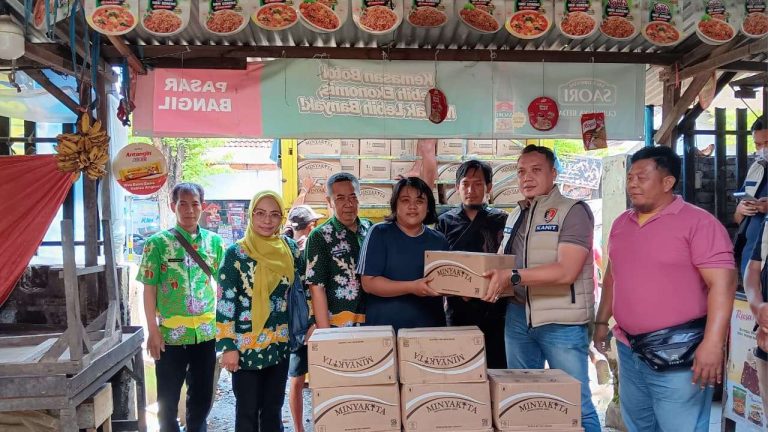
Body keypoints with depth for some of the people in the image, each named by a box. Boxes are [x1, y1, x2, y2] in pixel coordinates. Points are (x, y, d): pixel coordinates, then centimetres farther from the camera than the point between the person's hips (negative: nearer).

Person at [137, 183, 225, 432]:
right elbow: (149, 289, -4)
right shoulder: (157, 242, -5)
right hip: (170, 333, -2)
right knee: (168, 398, 12)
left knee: (202, 396, 15)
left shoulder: (214, 241, 3)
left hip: (206, 332, 2)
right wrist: (153, 330, -7)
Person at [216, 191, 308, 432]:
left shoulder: (290, 249, 1)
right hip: (246, 345, -3)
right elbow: (225, 303, -10)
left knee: (273, 409, 17)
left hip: (280, 344, 4)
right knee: (247, 411, 11)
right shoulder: (236, 253, -11)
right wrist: (228, 346, -12)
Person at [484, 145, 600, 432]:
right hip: (518, 318, 6)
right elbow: (501, 263, 21)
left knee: (575, 404, 3)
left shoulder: (573, 211, -8)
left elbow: (566, 271, -20)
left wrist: (513, 277, -25)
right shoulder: (515, 216, 14)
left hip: (562, 321, -6)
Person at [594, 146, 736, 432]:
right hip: (629, 350, 7)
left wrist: (712, 344, -25)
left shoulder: (698, 222, -11)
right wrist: (601, 321, 19)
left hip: (678, 356, -7)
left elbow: (722, 283, -18)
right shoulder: (621, 223, 10)